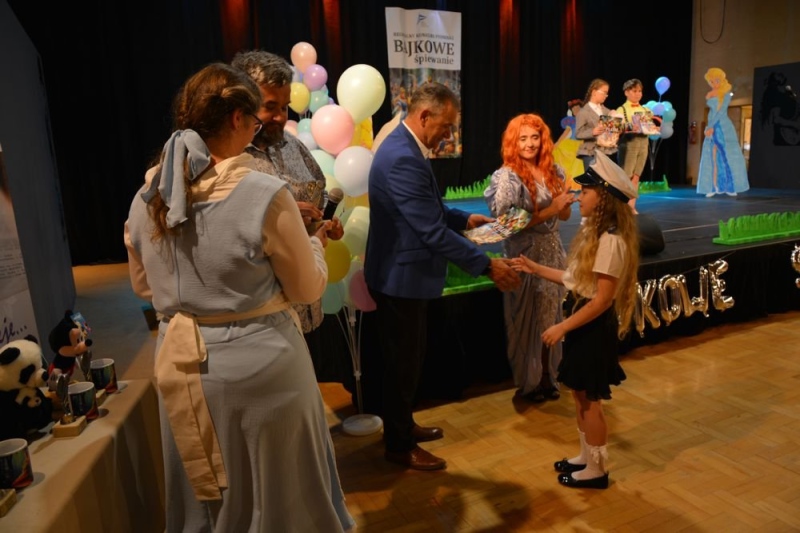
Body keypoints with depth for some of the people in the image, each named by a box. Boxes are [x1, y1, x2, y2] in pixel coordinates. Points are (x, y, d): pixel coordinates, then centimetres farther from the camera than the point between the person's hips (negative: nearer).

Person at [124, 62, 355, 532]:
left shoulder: (147, 198, -3)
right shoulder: (265, 193, -20)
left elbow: (144, 287, 10)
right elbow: (308, 289, -10)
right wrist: (316, 242, 8)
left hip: (181, 362, 5)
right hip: (259, 360, -5)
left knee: (206, 494, 26)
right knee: (282, 490, 19)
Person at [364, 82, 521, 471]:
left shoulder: (403, 147, 8)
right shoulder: (404, 159, -26)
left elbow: (429, 210, 19)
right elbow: (433, 232, -28)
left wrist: (464, 218, 7)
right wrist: (487, 265, -23)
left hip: (403, 274, 10)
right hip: (401, 279, -10)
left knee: (406, 360, 22)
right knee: (403, 363, 6)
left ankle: (402, 426, 40)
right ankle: (399, 445, 26)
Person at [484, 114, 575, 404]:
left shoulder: (554, 171, 4)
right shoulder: (507, 176, -13)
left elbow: (565, 214, 10)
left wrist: (564, 202, -12)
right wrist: (550, 210, -18)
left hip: (552, 253, 6)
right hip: (525, 256, -5)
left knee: (550, 318, 14)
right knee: (527, 320, 7)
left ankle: (547, 377, 32)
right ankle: (528, 382, 24)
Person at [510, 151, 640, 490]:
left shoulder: (611, 240, -23)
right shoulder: (593, 232, 8)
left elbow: (602, 299, -24)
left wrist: (562, 328, -21)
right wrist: (536, 269, 11)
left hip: (595, 328, -10)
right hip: (582, 325, 10)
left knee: (590, 400, 4)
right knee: (579, 395, 19)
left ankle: (596, 470, 22)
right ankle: (586, 457, 34)